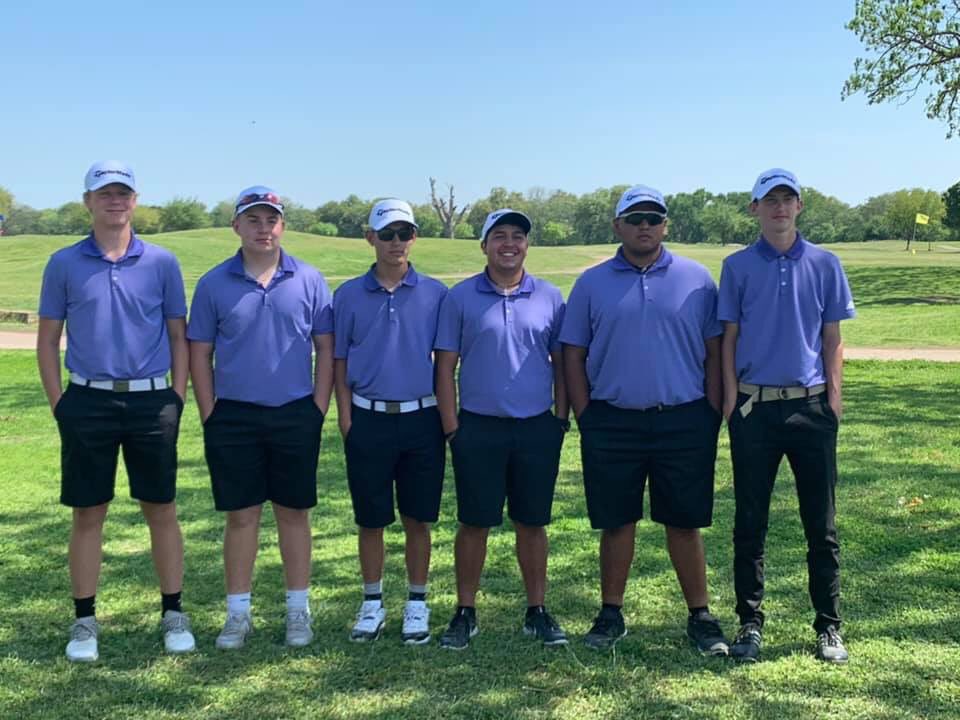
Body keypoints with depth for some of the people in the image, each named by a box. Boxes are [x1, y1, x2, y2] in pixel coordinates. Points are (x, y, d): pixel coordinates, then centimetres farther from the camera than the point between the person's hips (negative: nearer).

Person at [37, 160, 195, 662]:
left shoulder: (161, 262, 4)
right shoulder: (64, 264, 4)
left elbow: (179, 335, 7)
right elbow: (47, 339, 8)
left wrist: (176, 399, 0)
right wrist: (59, 403, 0)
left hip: (152, 401, 0)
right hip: (88, 402, 0)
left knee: (161, 511, 6)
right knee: (88, 514, 6)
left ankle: (173, 614, 17)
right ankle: (85, 621, 17)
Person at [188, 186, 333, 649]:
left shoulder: (309, 281, 2)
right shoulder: (214, 284, 2)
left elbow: (326, 348, 4)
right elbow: (199, 354, 5)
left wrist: (318, 410, -2)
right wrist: (210, 416, -1)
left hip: (296, 415, 0)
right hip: (234, 416, 0)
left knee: (294, 513, 8)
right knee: (240, 515, 6)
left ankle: (298, 610, 19)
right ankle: (238, 613, 17)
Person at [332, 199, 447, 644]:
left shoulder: (435, 294, 2)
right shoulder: (349, 295, 4)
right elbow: (339, 361, 6)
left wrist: (446, 418, 0)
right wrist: (346, 420, -2)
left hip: (421, 419, 0)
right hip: (368, 419, 0)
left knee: (417, 519, 8)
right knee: (370, 519, 9)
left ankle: (417, 604, 22)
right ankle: (372, 603, 24)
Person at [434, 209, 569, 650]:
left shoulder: (549, 298, 5)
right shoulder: (461, 297, 1)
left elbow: (561, 363, 10)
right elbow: (445, 366, 1)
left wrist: (561, 419, 4)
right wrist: (452, 428, -4)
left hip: (537, 428, 1)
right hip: (478, 427, -1)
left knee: (532, 524, 9)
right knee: (474, 524, 6)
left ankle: (537, 611, 22)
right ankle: (465, 613, 19)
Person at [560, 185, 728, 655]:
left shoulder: (696, 279, 4)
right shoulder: (592, 283, 5)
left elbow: (714, 352, 5)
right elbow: (573, 355, 6)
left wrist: (712, 417, -1)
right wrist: (586, 419, 0)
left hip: (683, 421, 0)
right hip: (612, 423, 1)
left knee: (684, 523, 7)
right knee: (616, 523, 8)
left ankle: (700, 617, 19)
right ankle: (611, 615, 21)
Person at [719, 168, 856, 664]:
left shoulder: (824, 265, 6)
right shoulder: (738, 266, 4)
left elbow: (832, 337, 7)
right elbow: (729, 337, 5)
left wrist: (834, 396, 0)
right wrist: (731, 397, -3)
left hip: (811, 406, 1)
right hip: (754, 406, 0)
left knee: (821, 523, 6)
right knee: (750, 522, 5)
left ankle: (829, 626, 18)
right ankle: (750, 623, 17)